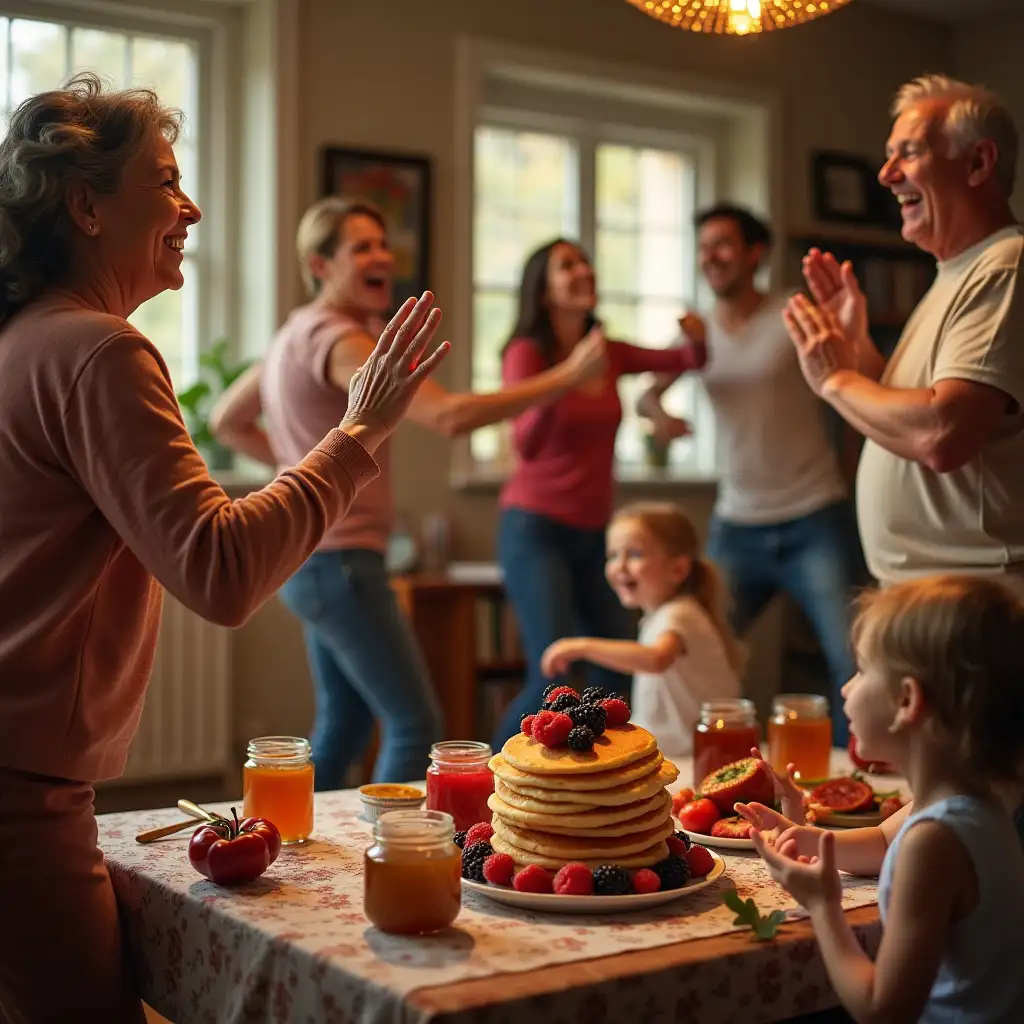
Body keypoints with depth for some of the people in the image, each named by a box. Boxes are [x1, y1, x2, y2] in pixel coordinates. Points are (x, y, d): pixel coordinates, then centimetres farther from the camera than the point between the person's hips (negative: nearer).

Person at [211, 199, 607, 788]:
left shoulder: (301, 334, 13)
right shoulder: (338, 340, -17)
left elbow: (227, 422, 24)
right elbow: (449, 416, -29)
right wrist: (567, 377, -27)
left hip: (315, 561, 10)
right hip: (340, 562, -10)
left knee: (345, 725, 18)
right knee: (416, 725, -7)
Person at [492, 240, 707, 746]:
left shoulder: (608, 353, 7)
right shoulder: (526, 352, -9)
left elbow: (688, 362, 16)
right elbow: (526, 444, -21)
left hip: (593, 533, 6)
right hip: (536, 529, -6)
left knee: (620, 672, 5)